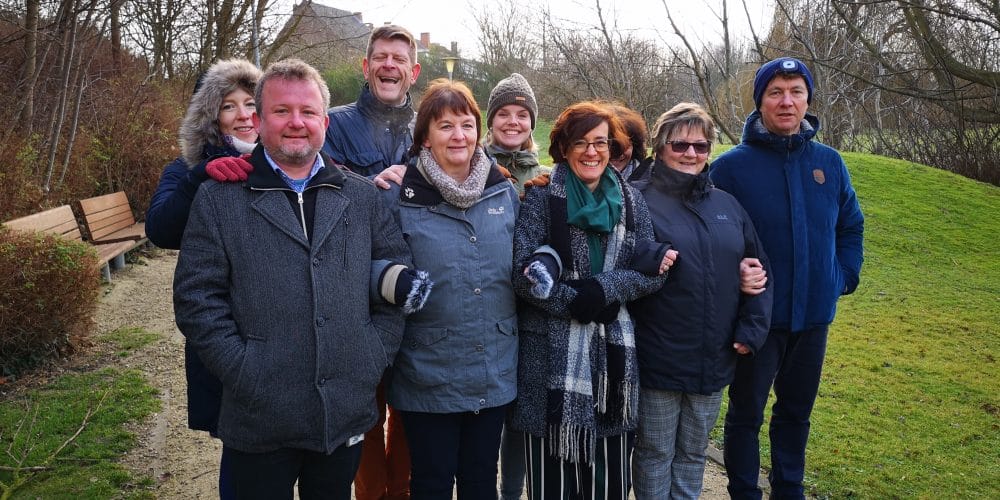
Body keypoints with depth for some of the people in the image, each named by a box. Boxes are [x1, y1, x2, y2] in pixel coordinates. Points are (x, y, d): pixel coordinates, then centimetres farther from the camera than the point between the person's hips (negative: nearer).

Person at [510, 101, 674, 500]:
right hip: (551, 354, -3)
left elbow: (652, 272, 3)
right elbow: (523, 272, -10)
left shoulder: (630, 200, 9)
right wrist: (576, 303, -15)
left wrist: (601, 289, -13)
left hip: (613, 351, 3)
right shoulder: (542, 196, -2)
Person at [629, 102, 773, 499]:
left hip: (715, 361, 5)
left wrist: (752, 329, 4)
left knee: (693, 455, 20)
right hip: (657, 362, -5)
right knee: (655, 455, 12)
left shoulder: (727, 205, 8)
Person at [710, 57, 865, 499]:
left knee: (796, 411, 19)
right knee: (746, 414, 11)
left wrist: (845, 277, 3)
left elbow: (851, 226, 13)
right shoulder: (732, 165, -12)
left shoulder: (829, 162, 1)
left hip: (814, 314, 4)